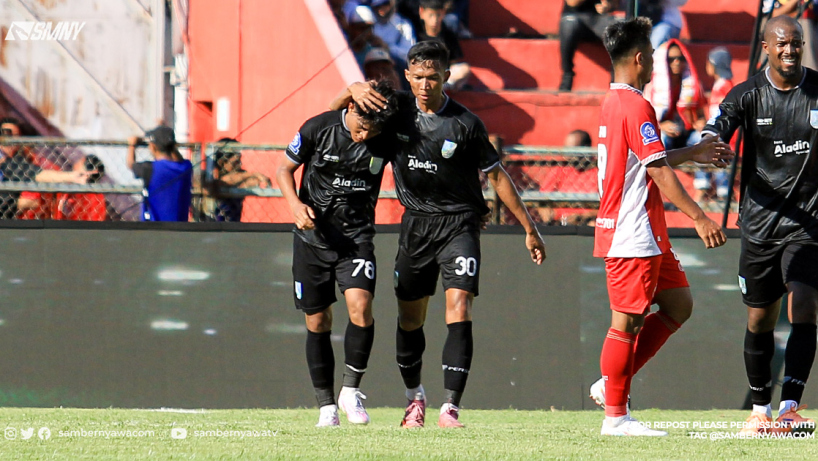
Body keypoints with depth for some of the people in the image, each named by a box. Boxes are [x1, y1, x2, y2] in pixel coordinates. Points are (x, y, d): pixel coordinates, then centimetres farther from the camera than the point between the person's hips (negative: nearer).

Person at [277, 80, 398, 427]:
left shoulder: (387, 141, -7)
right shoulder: (317, 129, -10)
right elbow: (284, 170, 2)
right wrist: (296, 204, -16)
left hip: (356, 236, 0)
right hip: (313, 235, 0)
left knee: (361, 306, -21)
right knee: (317, 322, 3)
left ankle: (351, 390, -4)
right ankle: (326, 405, 14)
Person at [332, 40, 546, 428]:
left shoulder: (465, 124, -9)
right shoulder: (397, 109, 0)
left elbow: (496, 175, 1)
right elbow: (335, 109, 8)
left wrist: (529, 228, 3)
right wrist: (354, 91, -16)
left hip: (459, 222, -3)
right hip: (415, 222, 4)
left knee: (459, 308, -18)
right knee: (409, 317, 10)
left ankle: (451, 407, -22)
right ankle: (415, 396, 34)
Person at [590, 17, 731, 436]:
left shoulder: (613, 103, 16)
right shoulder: (636, 107, -16)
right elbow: (659, 172, -21)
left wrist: (693, 154, 32)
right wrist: (699, 218, -20)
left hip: (646, 236, 10)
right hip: (633, 235, -10)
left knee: (678, 304, 14)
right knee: (627, 322, -5)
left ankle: (611, 383, 15)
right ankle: (615, 415, -1)